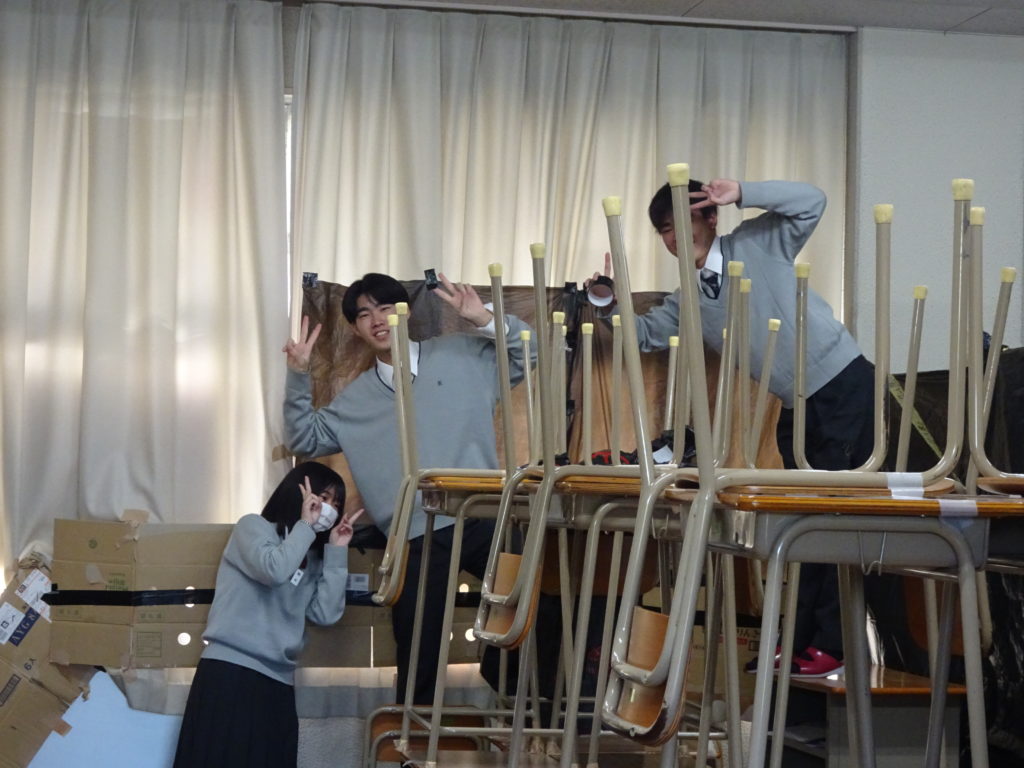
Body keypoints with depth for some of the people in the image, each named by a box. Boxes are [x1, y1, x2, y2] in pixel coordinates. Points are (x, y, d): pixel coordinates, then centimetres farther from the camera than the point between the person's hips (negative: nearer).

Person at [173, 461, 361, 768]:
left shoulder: (312, 557, 18)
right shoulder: (253, 526, 3)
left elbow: (326, 613, 4)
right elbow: (274, 569, -18)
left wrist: (337, 551, 6)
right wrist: (304, 525, -4)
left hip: (278, 682, 6)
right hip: (231, 671, -6)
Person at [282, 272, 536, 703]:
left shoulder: (464, 355, 9)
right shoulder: (357, 398, 16)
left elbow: (531, 351, 6)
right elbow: (305, 440, 15)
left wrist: (486, 321, -8)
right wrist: (298, 377, 4)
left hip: (484, 520, -1)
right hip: (417, 539, 1)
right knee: (418, 659, 4)